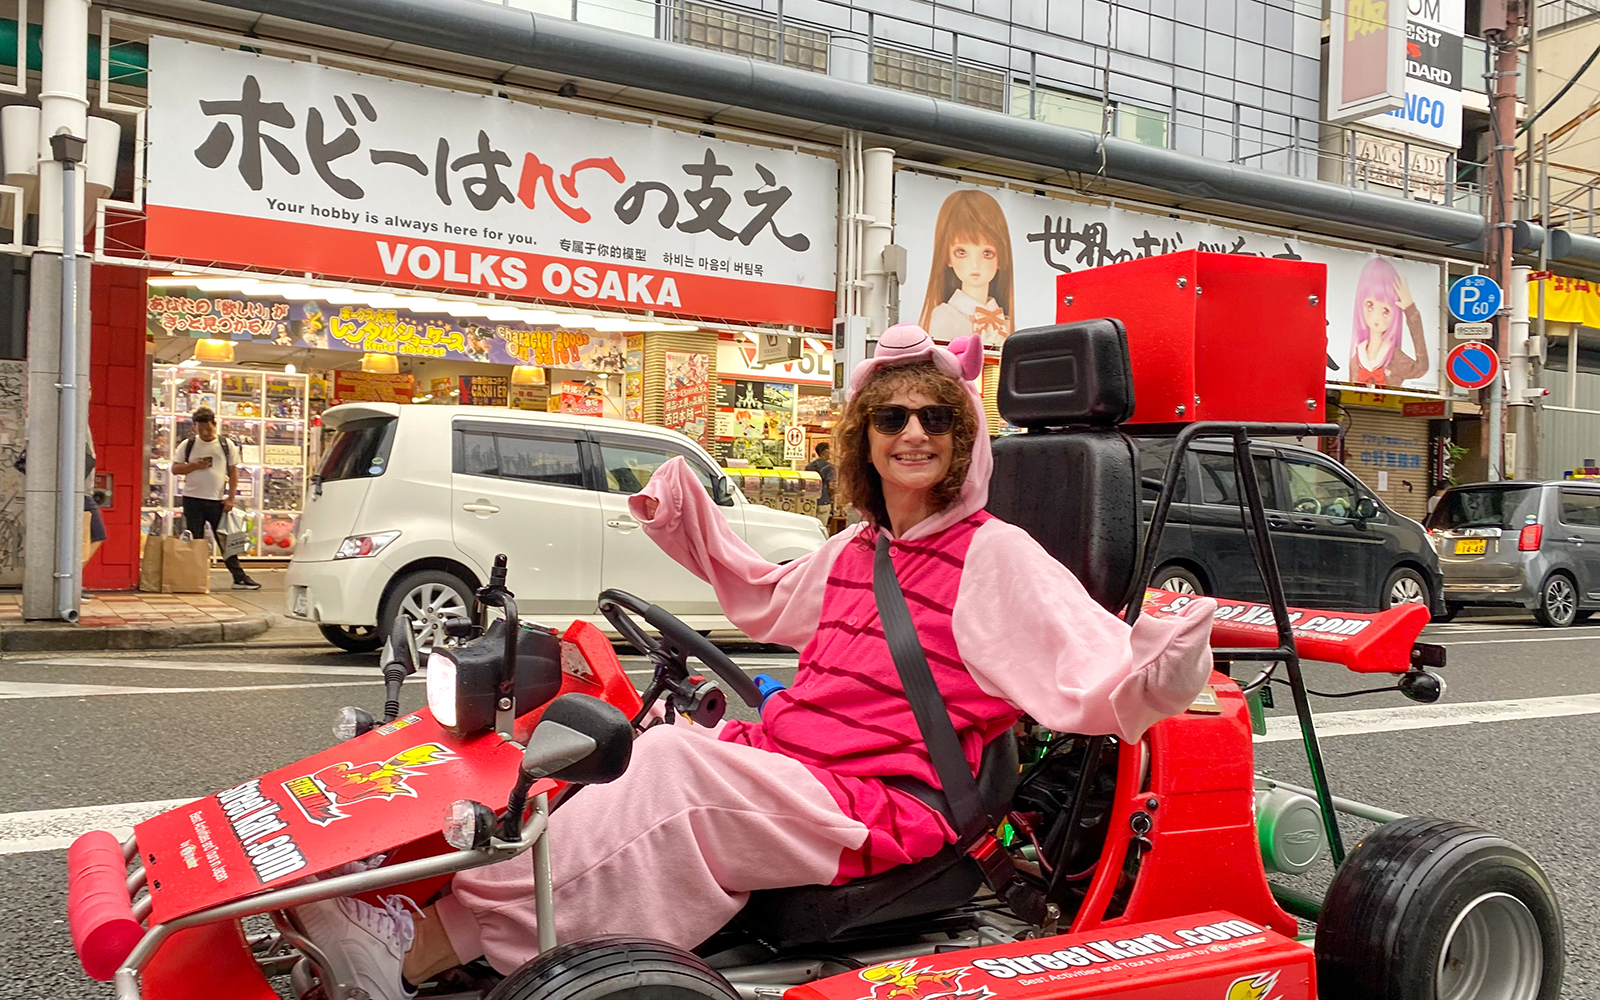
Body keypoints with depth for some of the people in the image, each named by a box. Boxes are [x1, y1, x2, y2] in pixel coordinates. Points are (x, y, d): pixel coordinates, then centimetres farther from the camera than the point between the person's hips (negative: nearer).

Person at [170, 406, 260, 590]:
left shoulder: (226, 445, 4)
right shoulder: (187, 444, 5)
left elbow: (233, 472, 6)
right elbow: (175, 469, 5)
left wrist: (230, 498, -2)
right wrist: (194, 466, -14)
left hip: (218, 501, 0)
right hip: (193, 500, 0)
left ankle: (239, 577, 3)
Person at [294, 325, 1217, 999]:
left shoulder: (995, 555, -6)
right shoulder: (857, 548, 16)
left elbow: (1097, 682, -16)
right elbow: (769, 601, 36)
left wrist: (1158, 673, -38)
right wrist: (690, 521, 33)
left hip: (876, 813, -7)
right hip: (784, 766, 7)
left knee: (672, 767, -28)